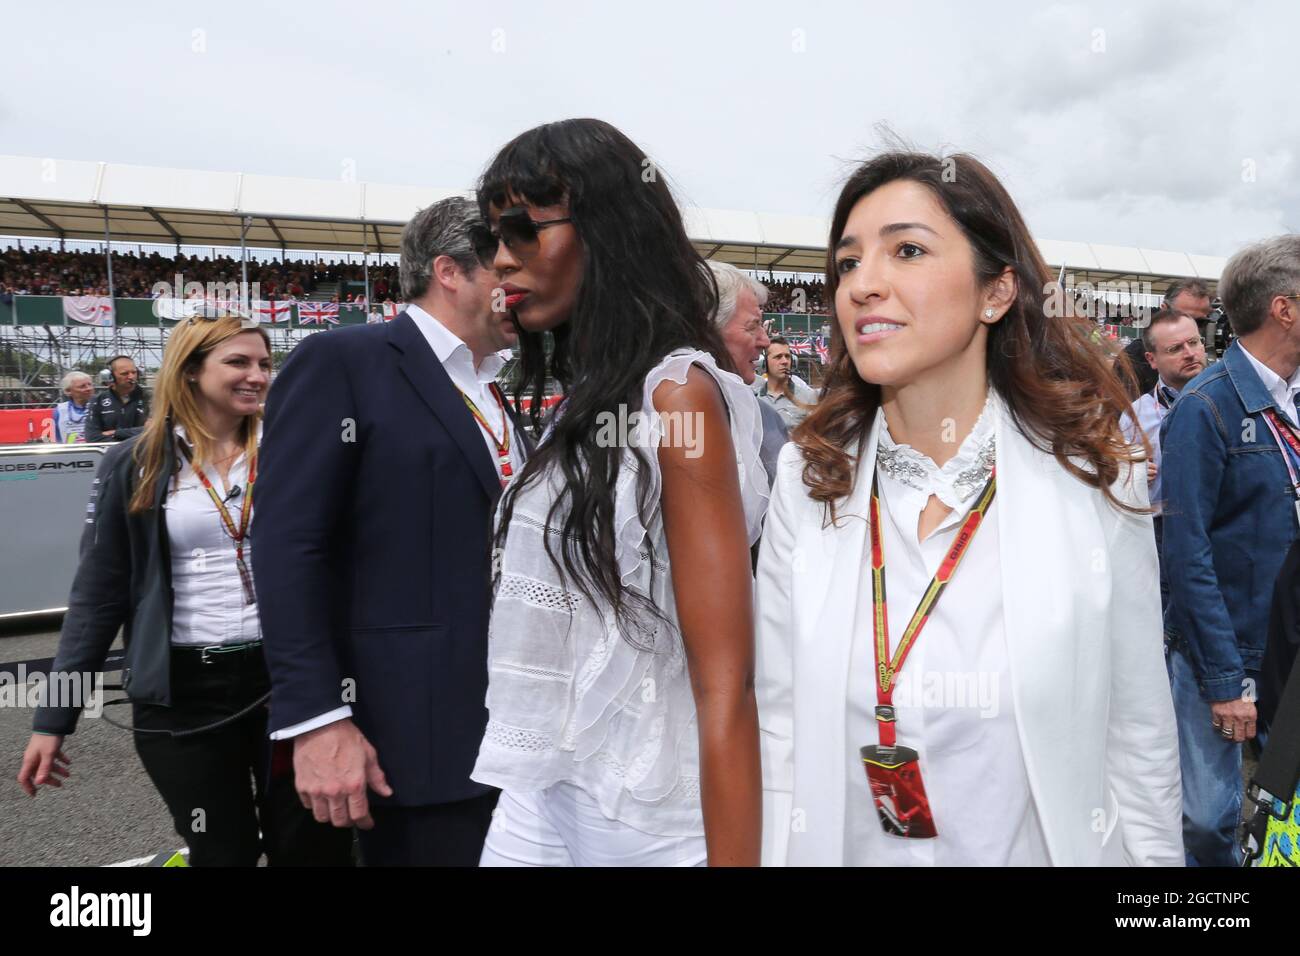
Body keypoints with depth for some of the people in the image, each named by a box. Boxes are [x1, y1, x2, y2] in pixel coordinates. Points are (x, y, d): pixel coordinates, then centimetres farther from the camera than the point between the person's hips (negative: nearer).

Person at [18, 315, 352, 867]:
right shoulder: (134, 465, -2)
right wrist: (55, 716, 1)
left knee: (312, 847, 9)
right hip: (184, 693, 0)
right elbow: (99, 593, 2)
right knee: (222, 853, 14)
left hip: (287, 675, 1)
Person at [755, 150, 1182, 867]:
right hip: (838, 847, 1)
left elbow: (1139, 740, -5)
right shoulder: (808, 478, -11)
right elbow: (779, 727, -7)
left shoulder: (1094, 481, -14)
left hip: (1041, 847, 0)